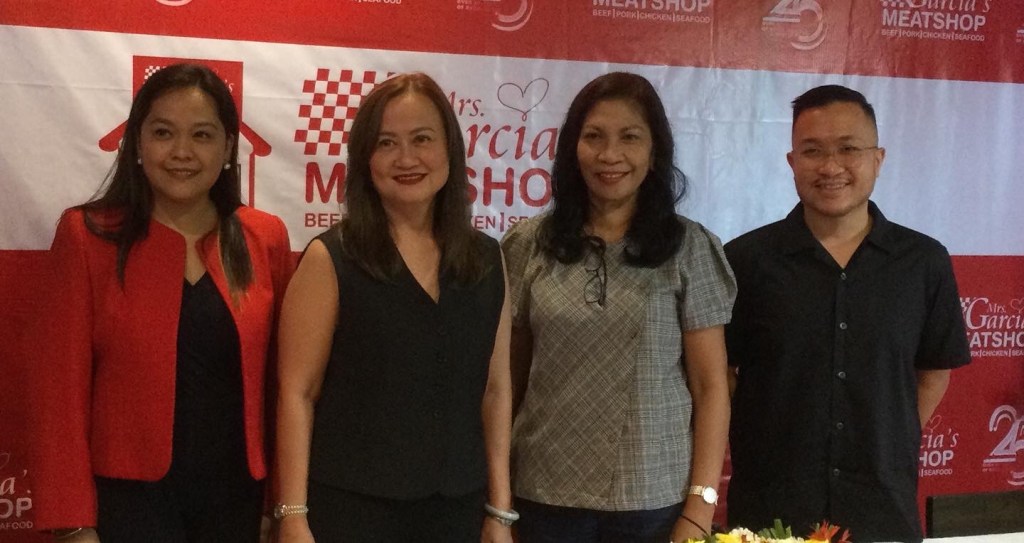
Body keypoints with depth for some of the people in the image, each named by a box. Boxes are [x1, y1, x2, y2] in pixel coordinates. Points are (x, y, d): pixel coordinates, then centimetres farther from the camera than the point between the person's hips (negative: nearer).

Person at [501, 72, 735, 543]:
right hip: (546, 499, 1)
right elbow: (507, 379, 6)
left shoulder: (689, 248, -2)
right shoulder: (528, 244, 1)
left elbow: (711, 386, -1)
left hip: (656, 501, -1)